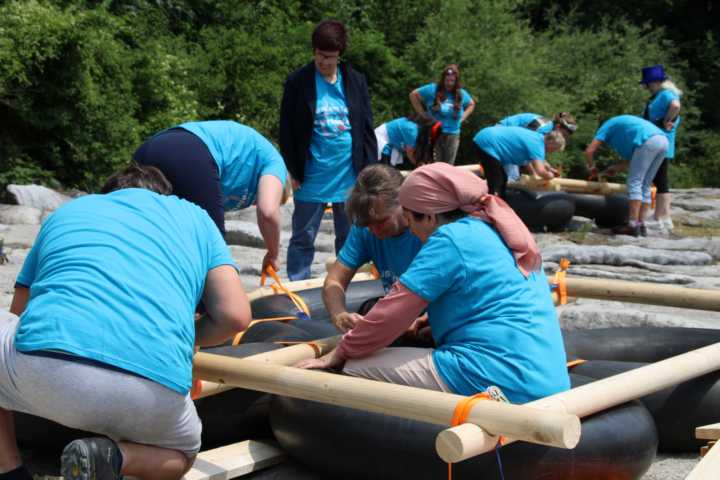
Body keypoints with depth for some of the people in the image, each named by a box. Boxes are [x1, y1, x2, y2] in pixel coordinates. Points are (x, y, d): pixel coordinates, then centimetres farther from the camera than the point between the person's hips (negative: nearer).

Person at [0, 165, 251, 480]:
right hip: (155, 384, 0)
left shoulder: (67, 210, 31)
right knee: (182, 454, 34)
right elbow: (235, 316, 15)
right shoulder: (194, 216, 27)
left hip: (43, 369, 0)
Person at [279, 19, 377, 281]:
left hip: (350, 174, 2)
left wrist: (369, 170, 2)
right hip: (312, 175, -2)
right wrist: (292, 171, -4)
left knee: (350, 237, 11)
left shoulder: (356, 81, 3)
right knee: (303, 238, 5)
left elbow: (367, 128, 6)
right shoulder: (298, 81, -4)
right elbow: (287, 130, -1)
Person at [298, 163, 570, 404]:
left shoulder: (452, 237, -8)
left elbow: (392, 311, -8)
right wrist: (429, 321, 27)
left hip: (495, 379, -10)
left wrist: (342, 352, 4)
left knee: (356, 369, -4)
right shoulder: (495, 229, 17)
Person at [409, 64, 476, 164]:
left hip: (453, 135, 3)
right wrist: (422, 113, -2)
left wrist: (462, 118, 9)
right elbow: (413, 95, 3)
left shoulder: (461, 94, 6)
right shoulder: (433, 89, -5)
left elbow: (471, 104, 25)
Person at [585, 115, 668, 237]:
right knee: (645, 186, 12)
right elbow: (633, 158, 35)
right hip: (663, 140, 8)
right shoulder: (624, 124, 39)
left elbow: (589, 151, 12)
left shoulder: (607, 126, 20)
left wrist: (591, 166, 29)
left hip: (649, 141, -8)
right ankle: (640, 224, 9)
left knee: (634, 183, -5)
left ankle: (633, 225, -10)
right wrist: (615, 168, 38)